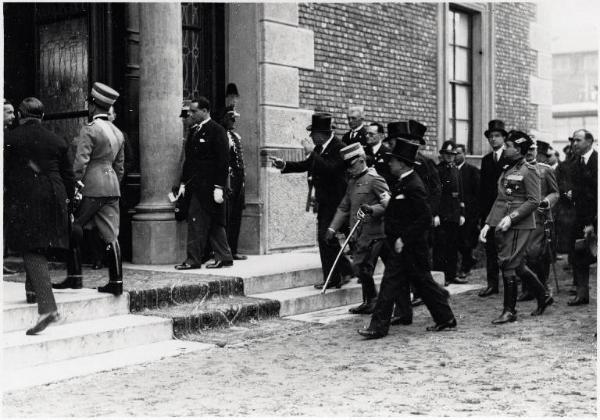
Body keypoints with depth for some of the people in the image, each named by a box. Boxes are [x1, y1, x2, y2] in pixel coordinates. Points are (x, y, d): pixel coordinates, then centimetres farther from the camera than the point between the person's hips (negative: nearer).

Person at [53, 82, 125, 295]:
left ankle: (74, 277, 6)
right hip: (112, 189, 7)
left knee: (72, 230, 5)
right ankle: (116, 282, 6)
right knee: (110, 235, 6)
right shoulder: (117, 132, 13)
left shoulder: (89, 130, -10)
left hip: (91, 188, -7)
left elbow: (80, 162, -16)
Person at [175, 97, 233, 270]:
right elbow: (189, 159, 20)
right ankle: (224, 257, 16)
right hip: (195, 185, 8)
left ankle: (193, 260, -3)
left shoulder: (217, 131, -8)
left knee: (196, 219, -9)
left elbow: (223, 161, -13)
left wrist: (219, 187, -18)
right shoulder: (193, 130, 16)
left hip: (208, 186, -8)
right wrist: (183, 183, 14)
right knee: (213, 223, 10)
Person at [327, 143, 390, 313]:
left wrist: (372, 209, -30)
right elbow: (343, 208, 21)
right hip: (357, 234, 8)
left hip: (372, 233, -8)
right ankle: (369, 302, 19)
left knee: (364, 268, -8)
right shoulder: (352, 182, 17)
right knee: (362, 268, 9)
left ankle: (370, 302, 6)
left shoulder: (374, 179, -8)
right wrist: (333, 228, 14)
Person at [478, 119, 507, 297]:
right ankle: (492, 284, 10)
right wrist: (482, 212, 8)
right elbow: (483, 187, 14)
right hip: (489, 209, 5)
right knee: (490, 248, 5)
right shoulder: (486, 160, 14)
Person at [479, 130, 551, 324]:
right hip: (502, 226, 8)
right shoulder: (506, 169, 16)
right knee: (517, 266, 13)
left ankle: (510, 311, 3)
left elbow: (534, 201, -13)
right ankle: (543, 297, 31)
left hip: (518, 226, -8)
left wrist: (511, 217, -22)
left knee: (508, 266, -7)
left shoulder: (528, 171, -8)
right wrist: (488, 224, 13)